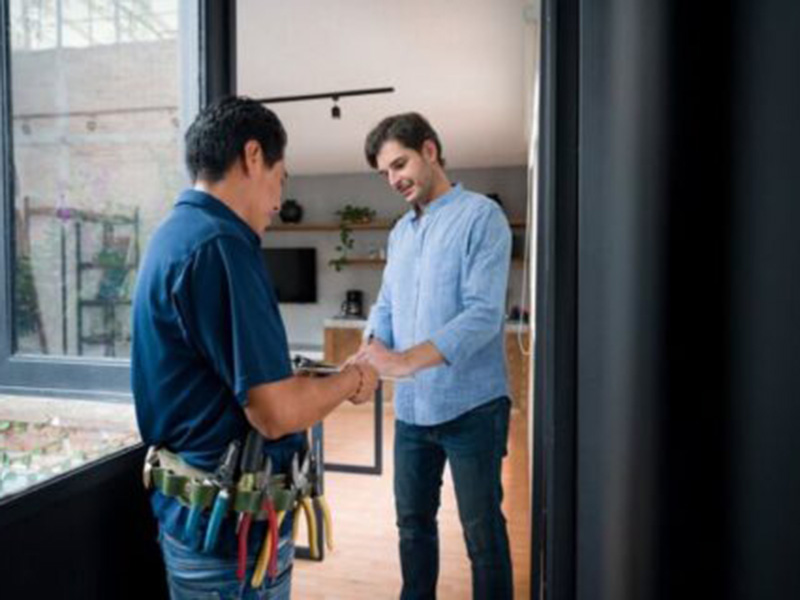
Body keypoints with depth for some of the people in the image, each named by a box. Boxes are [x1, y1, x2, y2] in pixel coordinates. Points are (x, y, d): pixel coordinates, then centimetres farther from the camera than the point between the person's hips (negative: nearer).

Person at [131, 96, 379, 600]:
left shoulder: (178, 233, 8)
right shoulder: (217, 243, -24)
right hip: (232, 525, -9)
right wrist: (352, 380, -9)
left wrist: (323, 380, 11)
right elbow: (275, 412, -26)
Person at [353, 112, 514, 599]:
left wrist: (405, 361, -28)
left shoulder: (481, 216, -10)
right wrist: (367, 357, -9)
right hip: (412, 406, 7)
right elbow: (386, 307, 11)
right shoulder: (400, 232, 12)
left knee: (482, 529, 7)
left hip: (470, 406, -6)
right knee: (413, 520, 19)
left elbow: (484, 313, -20)